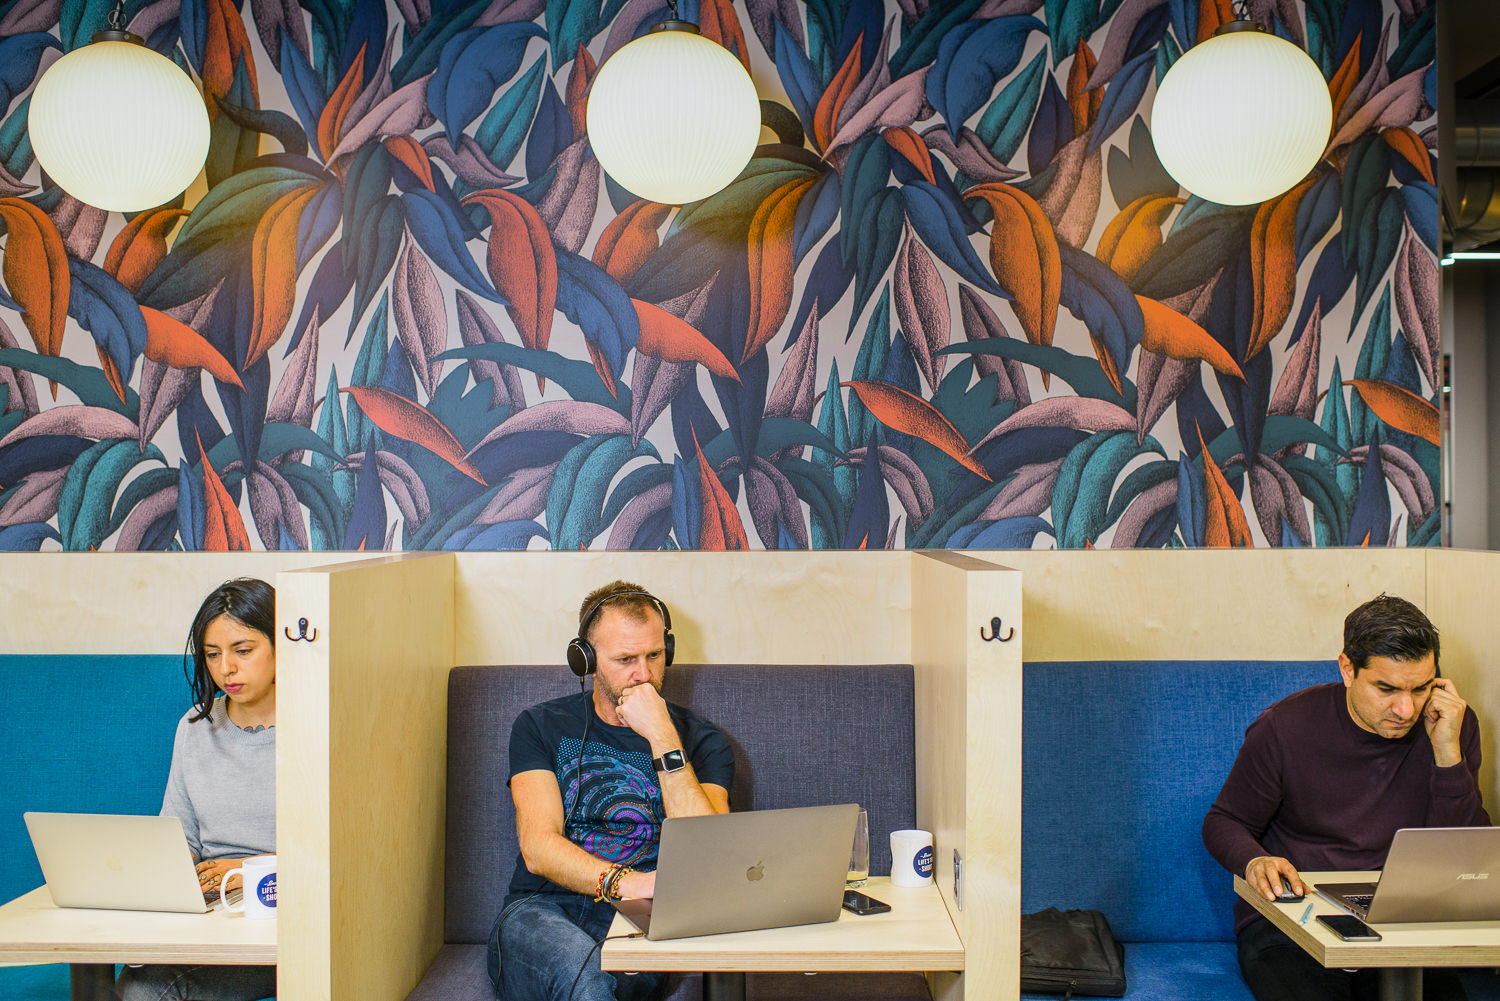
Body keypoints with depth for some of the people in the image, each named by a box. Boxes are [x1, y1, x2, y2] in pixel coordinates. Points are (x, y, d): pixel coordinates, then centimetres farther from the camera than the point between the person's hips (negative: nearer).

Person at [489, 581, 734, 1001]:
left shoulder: (701, 741, 10)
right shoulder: (540, 727, 11)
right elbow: (538, 848, -3)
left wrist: (662, 738, -12)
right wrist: (623, 882, -23)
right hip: (544, 909, 1)